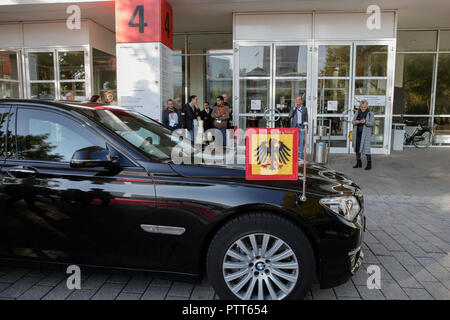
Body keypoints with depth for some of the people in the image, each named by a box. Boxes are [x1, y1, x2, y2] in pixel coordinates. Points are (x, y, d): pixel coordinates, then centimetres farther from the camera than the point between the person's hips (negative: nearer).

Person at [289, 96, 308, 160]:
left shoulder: (304, 108, 8)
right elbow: (290, 116, -7)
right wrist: (294, 108, -12)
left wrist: (305, 127, -1)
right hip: (294, 127, 0)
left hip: (301, 127, 0)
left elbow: (306, 119, 9)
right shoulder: (292, 108, 7)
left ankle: (300, 156, 3)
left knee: (301, 141, -1)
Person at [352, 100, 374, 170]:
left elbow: (372, 123, -11)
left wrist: (365, 122, -28)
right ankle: (359, 163, 17)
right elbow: (353, 121, 6)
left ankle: (369, 164, -2)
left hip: (365, 134, -4)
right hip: (357, 133, 5)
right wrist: (356, 122, -17)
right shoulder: (357, 113, 11)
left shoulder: (370, 114, -2)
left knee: (366, 148, -9)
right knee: (357, 148, 7)